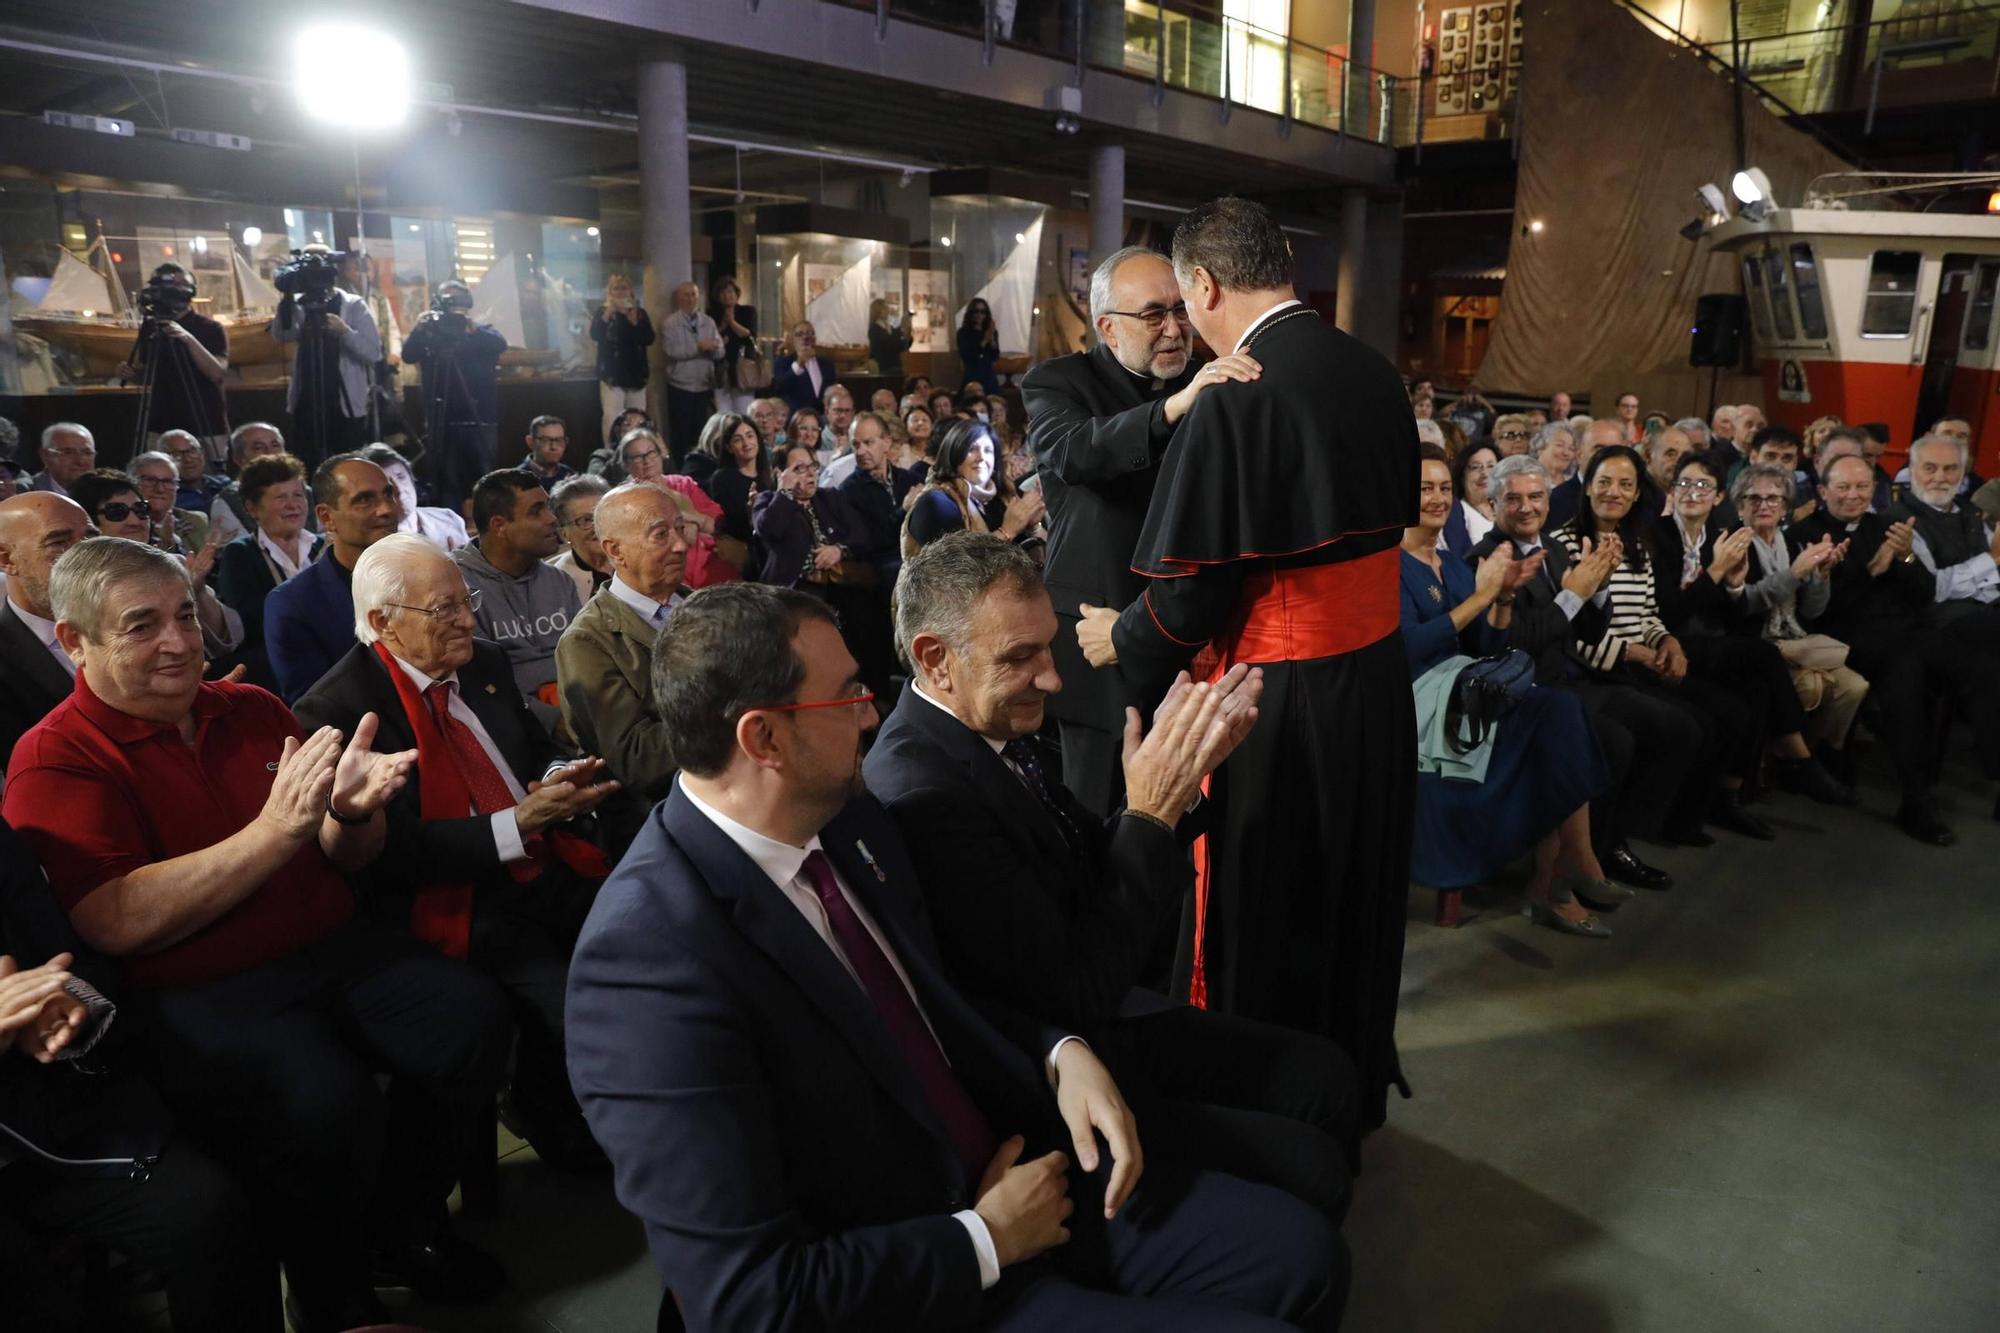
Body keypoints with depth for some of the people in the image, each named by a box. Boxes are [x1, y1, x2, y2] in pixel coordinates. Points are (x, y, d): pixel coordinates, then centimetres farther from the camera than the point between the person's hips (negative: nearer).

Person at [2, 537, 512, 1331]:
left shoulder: (252, 711, 9)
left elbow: (347, 860, 13)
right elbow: (119, 924, -19)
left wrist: (352, 810, -12)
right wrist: (278, 827, -25)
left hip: (334, 950, 5)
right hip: (196, 995, -5)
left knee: (473, 1019, -18)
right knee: (329, 1102, -31)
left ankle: (407, 1229, 7)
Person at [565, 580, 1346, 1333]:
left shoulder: (845, 818, -3)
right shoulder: (650, 959, -27)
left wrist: (1062, 1056, -4)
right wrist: (986, 1239, -15)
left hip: (1005, 1169, 7)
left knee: (1298, 1251, -1)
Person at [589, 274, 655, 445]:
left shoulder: (640, 313, 9)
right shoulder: (602, 312, 3)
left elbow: (649, 339, -5)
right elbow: (594, 335, -14)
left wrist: (634, 321, -17)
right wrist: (608, 313, -23)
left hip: (636, 374, 3)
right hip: (612, 374, -3)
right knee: (612, 418, -14)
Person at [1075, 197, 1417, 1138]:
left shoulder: (1235, 401, -20)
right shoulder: (1375, 376, 3)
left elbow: (1192, 593, -19)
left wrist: (1120, 638, 0)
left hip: (1281, 704, -8)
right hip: (1377, 681, 8)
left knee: (1258, 921, 10)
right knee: (1352, 900, 22)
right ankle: (1354, 1090, 41)